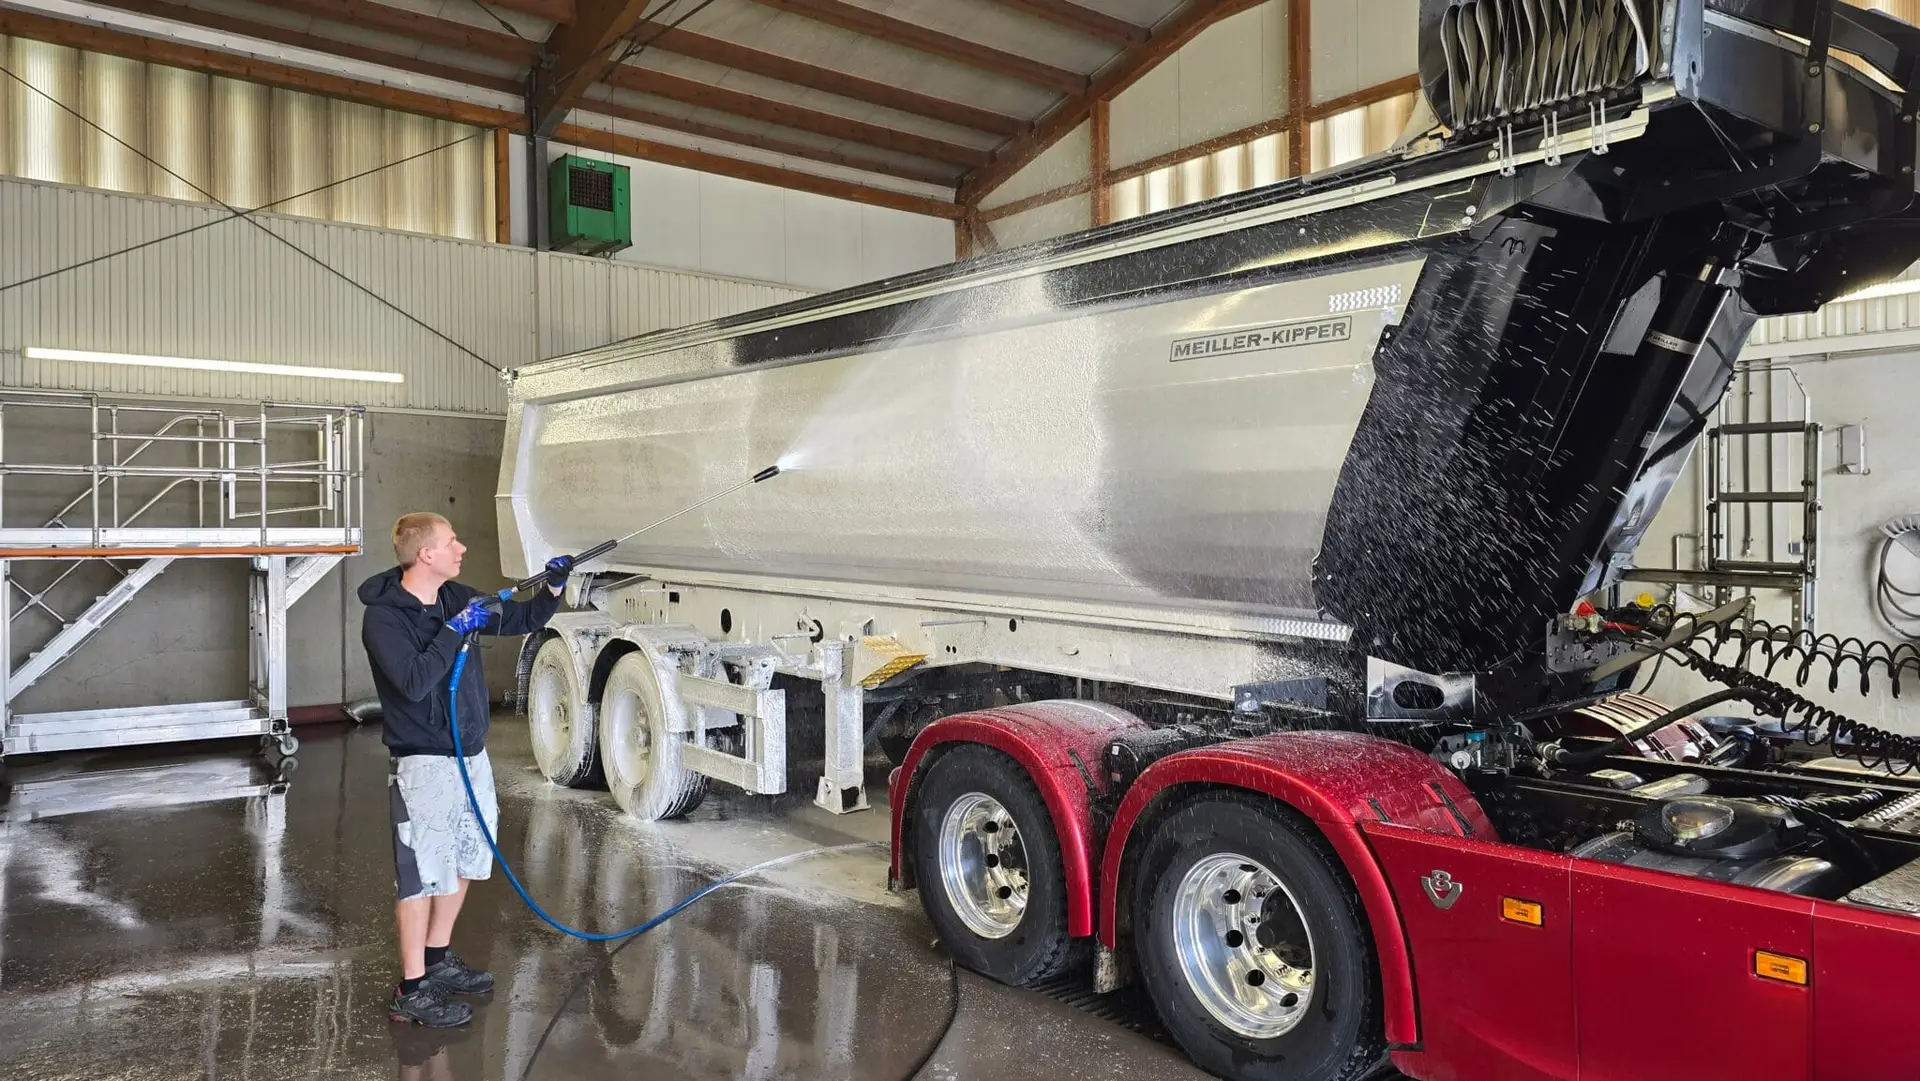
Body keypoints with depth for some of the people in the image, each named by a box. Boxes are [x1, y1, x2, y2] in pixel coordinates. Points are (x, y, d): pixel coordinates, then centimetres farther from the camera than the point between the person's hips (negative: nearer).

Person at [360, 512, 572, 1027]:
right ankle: (411, 990, 9)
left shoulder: (457, 597, 5)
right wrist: (455, 629, -25)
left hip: (471, 754, 8)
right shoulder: (383, 617, -16)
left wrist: (553, 588, 0)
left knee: (462, 863, 18)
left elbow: (521, 619, 16)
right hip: (424, 765, -8)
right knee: (422, 876, -2)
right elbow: (414, 682, -28)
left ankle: (438, 959, 35)